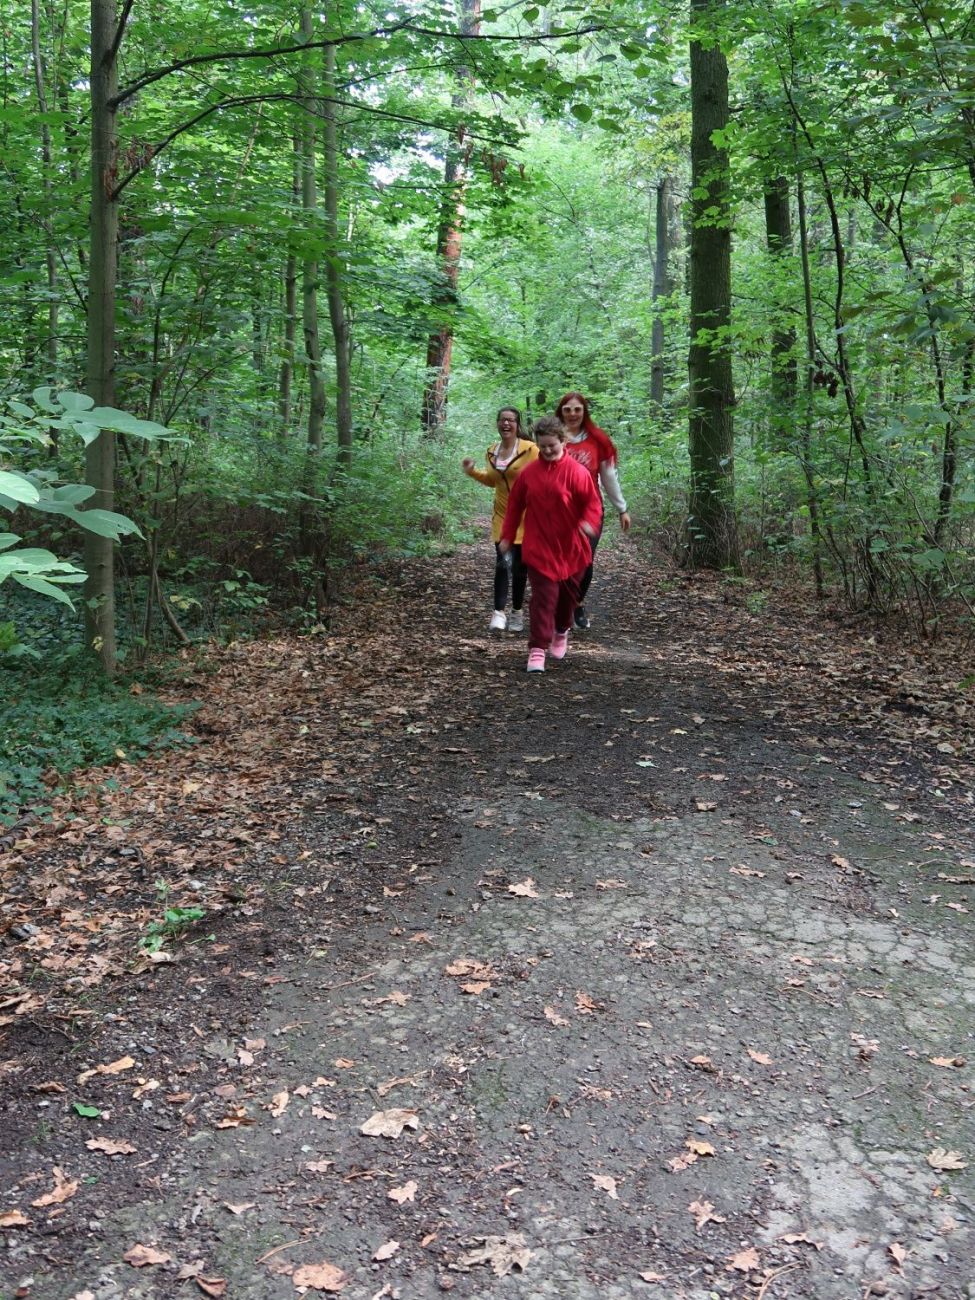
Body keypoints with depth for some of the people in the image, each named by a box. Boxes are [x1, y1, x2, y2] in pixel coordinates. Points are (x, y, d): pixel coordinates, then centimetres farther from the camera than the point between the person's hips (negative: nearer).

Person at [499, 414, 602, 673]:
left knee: (568, 595, 15)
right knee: (543, 598, -8)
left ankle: (561, 632, 43)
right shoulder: (528, 472, 1)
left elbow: (592, 501, -9)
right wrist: (507, 535, 11)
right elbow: (515, 504, 10)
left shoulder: (576, 471, -8)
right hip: (539, 547, 0)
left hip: (570, 547, 0)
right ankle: (537, 649, -9)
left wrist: (589, 522, -29)